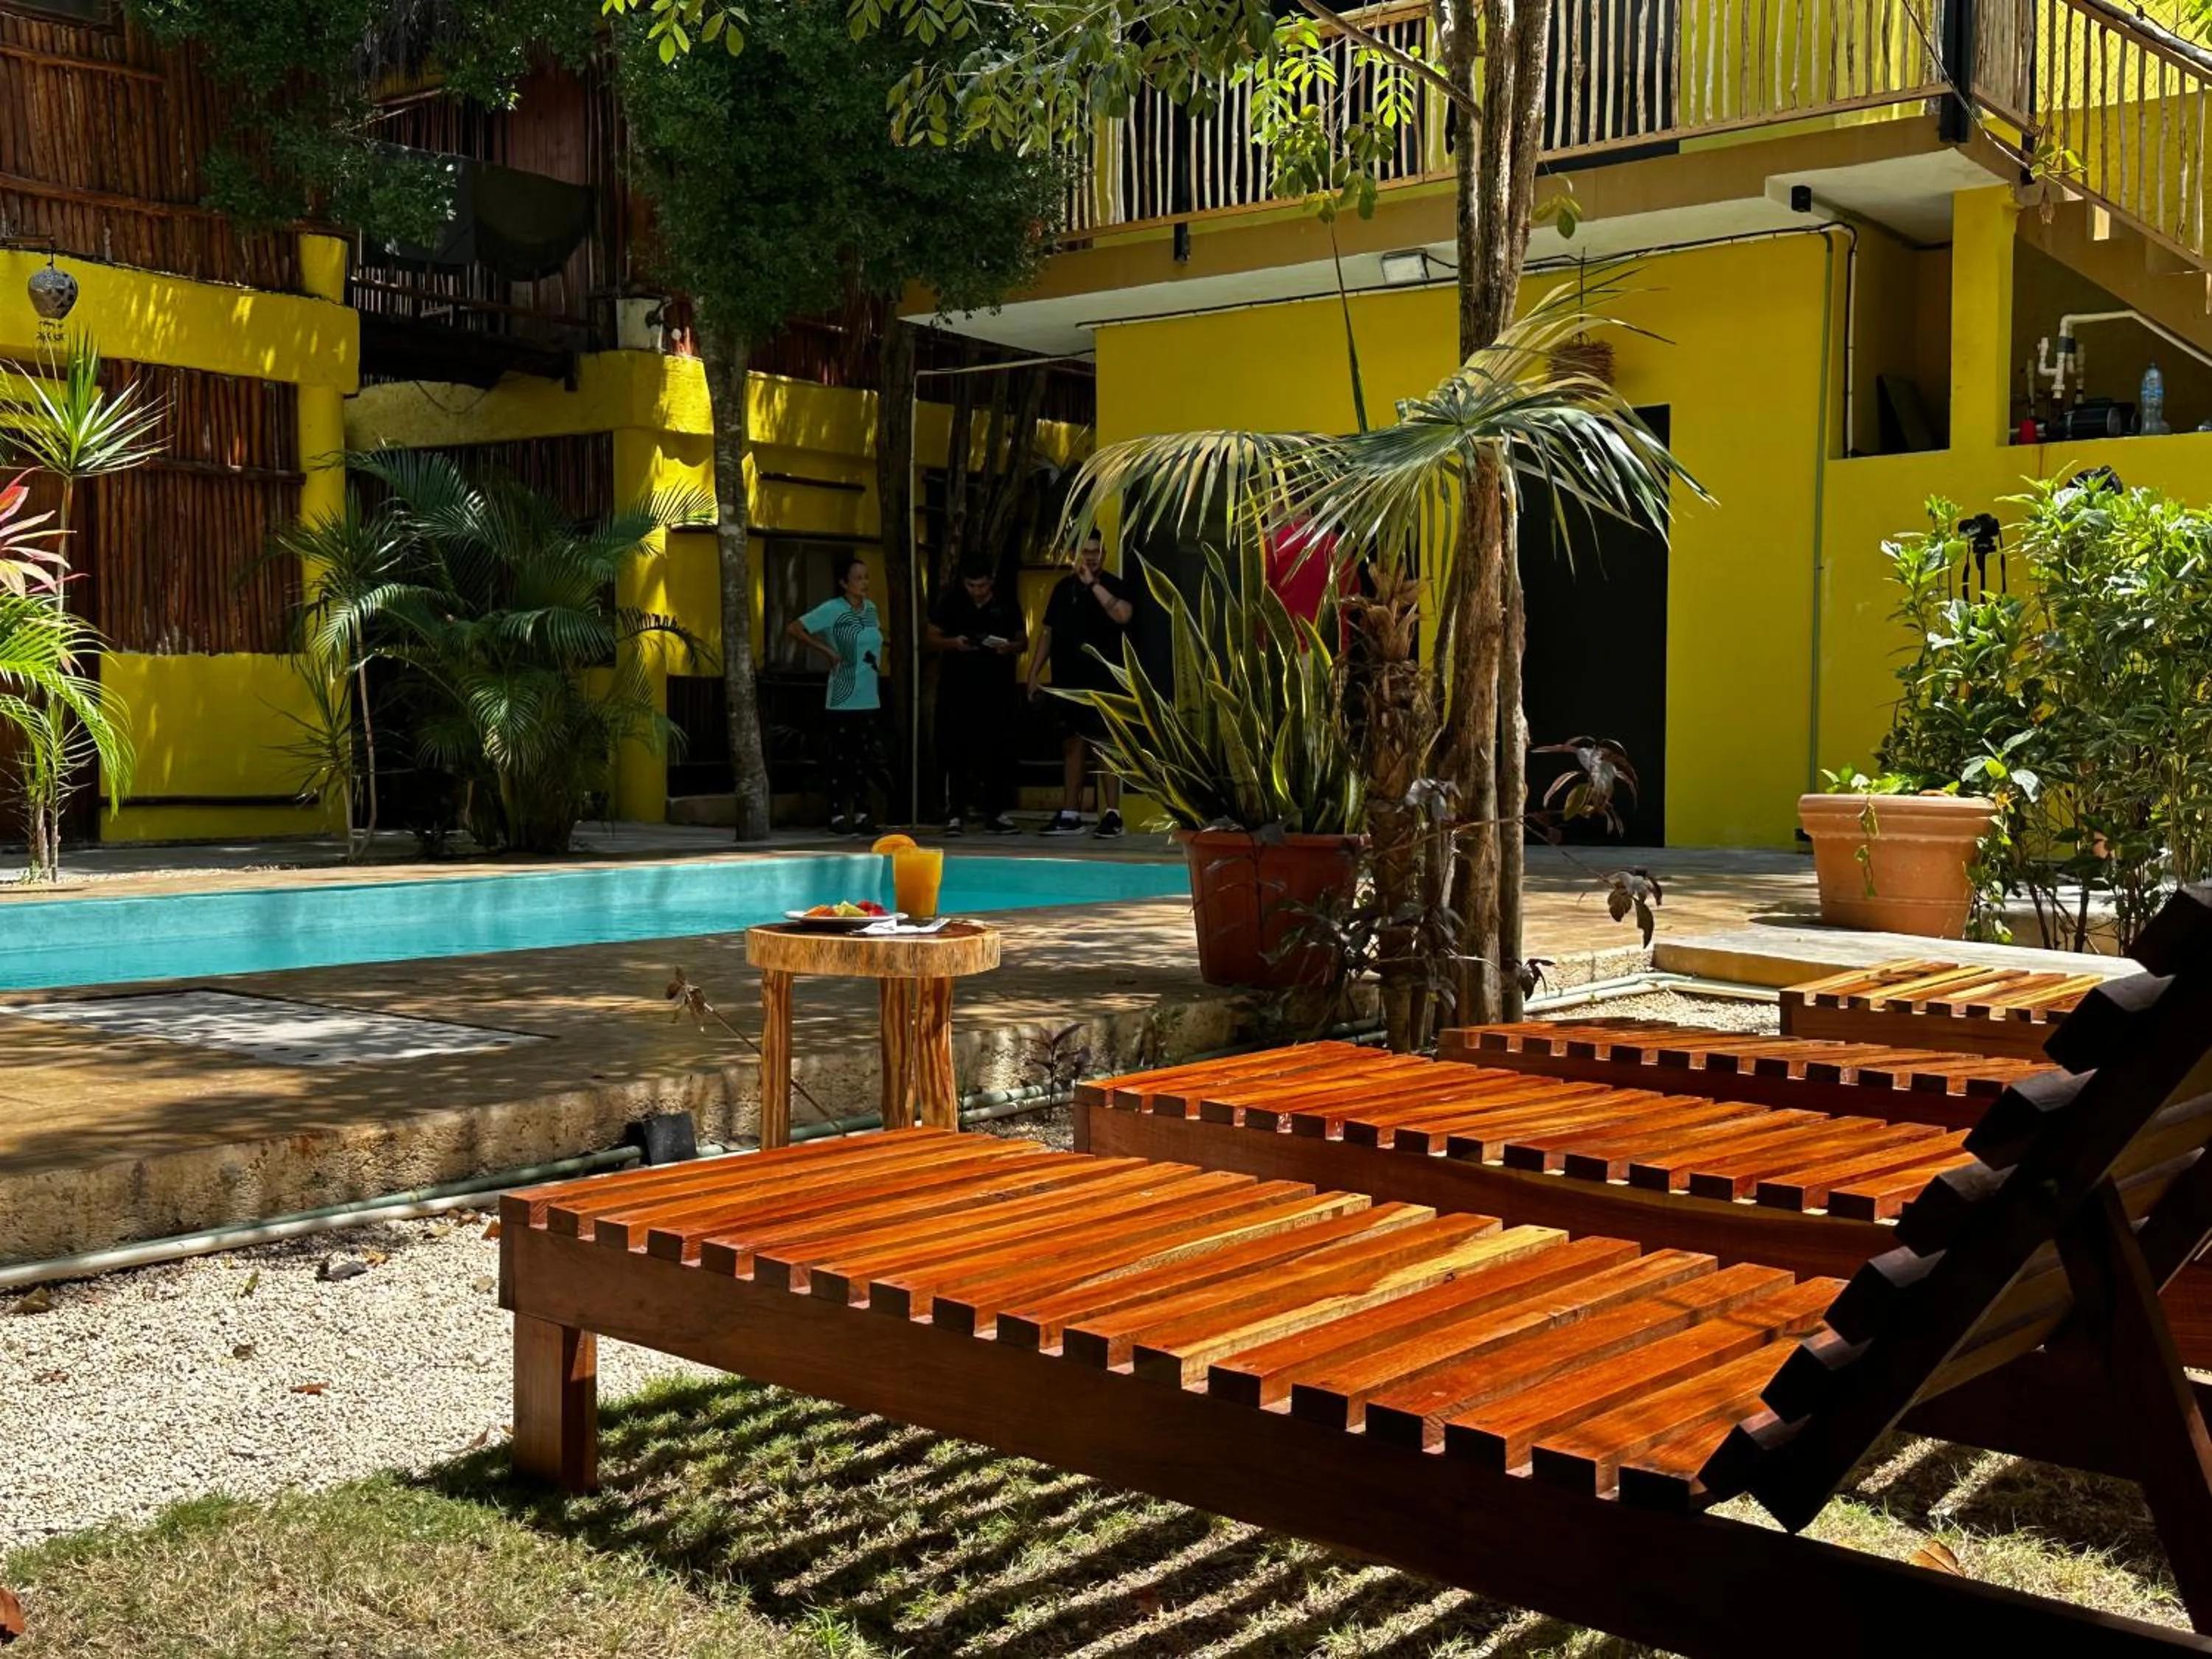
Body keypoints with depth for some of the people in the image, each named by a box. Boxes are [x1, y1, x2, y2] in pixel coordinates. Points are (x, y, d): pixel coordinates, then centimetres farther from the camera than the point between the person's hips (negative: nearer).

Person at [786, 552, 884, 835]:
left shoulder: (870, 608, 10)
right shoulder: (832, 610, -8)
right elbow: (794, 629, -10)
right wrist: (826, 650, -10)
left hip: (869, 698, 6)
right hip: (842, 699, -6)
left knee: (865, 756, 8)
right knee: (841, 757, -2)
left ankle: (862, 814, 14)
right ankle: (837, 815, 4)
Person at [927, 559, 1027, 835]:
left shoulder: (1007, 605, 5)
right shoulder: (950, 601, 3)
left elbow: (1024, 641, 10)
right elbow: (931, 638, 6)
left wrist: (1010, 647, -13)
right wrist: (953, 643, -15)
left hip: (996, 689, 1)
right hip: (957, 688, -1)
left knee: (996, 751, 4)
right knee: (955, 751, -1)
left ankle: (995, 813, 12)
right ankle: (953, 814, 3)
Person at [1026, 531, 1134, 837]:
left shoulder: (1113, 585, 0)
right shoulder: (1064, 588, 15)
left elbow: (1123, 615, -21)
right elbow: (1048, 632, 17)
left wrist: (1093, 584, -19)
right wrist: (1034, 673, 11)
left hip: (1102, 681, -5)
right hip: (1067, 680, 5)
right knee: (1073, 745, 8)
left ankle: (1112, 814, -11)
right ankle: (1070, 815, 13)